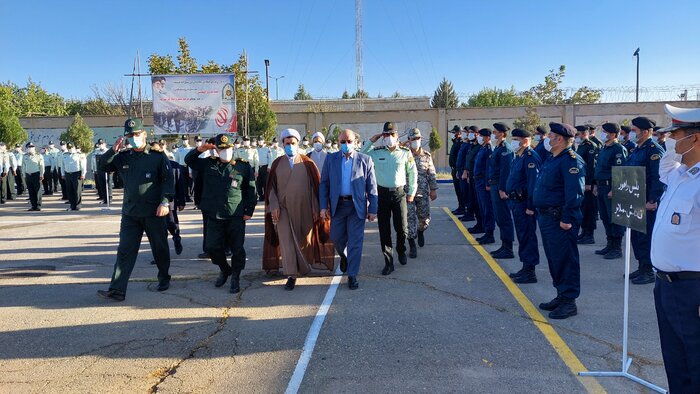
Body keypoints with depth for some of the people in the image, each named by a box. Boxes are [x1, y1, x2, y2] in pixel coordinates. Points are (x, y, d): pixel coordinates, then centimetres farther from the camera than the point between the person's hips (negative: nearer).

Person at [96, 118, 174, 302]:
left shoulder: (158, 155, -4)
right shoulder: (123, 157, 8)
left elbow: (168, 179, -7)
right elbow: (102, 167, 8)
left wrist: (165, 202, -17)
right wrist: (113, 150, -7)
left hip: (154, 212, -3)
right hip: (130, 212, 3)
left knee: (160, 248, 12)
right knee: (125, 251, 0)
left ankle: (164, 278, 33)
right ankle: (117, 290, -1)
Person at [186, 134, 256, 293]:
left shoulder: (244, 166, 0)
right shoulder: (208, 164, 8)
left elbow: (251, 190, 2)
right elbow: (188, 160, 19)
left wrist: (249, 211, -3)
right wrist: (199, 149, -1)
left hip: (236, 216, -3)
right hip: (214, 216, 3)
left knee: (237, 249, -1)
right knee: (212, 247, 4)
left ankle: (235, 277, 17)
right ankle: (225, 270, 30)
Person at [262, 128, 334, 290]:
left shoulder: (307, 163, 0)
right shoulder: (277, 163, 5)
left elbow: (315, 186, 0)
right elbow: (271, 186, 4)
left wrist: (316, 208, -5)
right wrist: (273, 206, -6)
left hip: (303, 209, 0)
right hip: (283, 208, 1)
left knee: (304, 239, 12)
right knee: (286, 241, -3)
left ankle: (302, 266, 38)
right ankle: (291, 275, 3)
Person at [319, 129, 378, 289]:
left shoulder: (365, 160, -1)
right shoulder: (330, 159, 4)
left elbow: (372, 187, 0)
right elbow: (324, 184, 5)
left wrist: (372, 209, -4)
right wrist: (323, 206, -2)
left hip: (357, 206, -2)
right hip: (337, 205, 2)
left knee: (355, 241, 0)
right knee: (336, 237, 11)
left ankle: (352, 276, 11)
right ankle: (344, 256, 44)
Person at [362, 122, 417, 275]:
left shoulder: (405, 153, 1)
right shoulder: (376, 152, 2)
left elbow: (412, 173, 8)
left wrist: (411, 192, 6)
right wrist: (370, 141, -1)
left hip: (399, 193, 0)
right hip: (382, 193, 0)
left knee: (402, 228, 2)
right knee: (384, 230, 3)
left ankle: (401, 251, 33)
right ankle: (388, 262, 12)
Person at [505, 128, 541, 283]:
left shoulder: (530, 157, -17)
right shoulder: (518, 157, 15)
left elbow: (533, 183, -22)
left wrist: (530, 206, -24)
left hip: (524, 204, -10)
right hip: (516, 202, 10)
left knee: (527, 236, -4)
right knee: (522, 236, 16)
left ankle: (530, 272, 3)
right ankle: (526, 268, 26)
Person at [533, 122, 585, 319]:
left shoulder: (571, 160, -15)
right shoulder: (551, 159, 16)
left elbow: (574, 193, -22)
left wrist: (567, 219, -25)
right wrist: (537, 209, 18)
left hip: (560, 220, -10)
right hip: (546, 216, 10)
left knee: (565, 259, -3)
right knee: (554, 258, 16)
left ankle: (569, 301, 6)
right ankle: (561, 295, 28)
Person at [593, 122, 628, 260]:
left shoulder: (619, 149, -12)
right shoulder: (603, 149, 16)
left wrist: (614, 190, -22)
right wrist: (596, 185, 18)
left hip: (611, 187, -9)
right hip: (601, 187, 9)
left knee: (614, 218, -4)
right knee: (605, 217, 14)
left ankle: (617, 248, 3)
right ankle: (610, 245, 24)